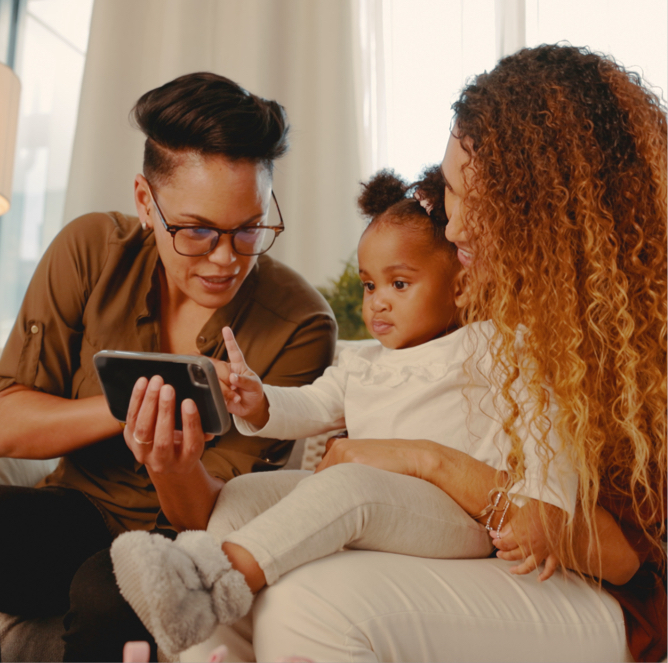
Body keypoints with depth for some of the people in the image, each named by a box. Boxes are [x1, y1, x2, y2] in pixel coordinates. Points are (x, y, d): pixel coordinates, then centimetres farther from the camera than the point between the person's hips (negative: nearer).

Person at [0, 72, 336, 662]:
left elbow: (214, 517, -14)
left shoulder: (300, 326, -16)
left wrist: (178, 474, -37)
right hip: (80, 509, 2)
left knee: (108, 591, -34)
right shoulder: (93, 251, -9)